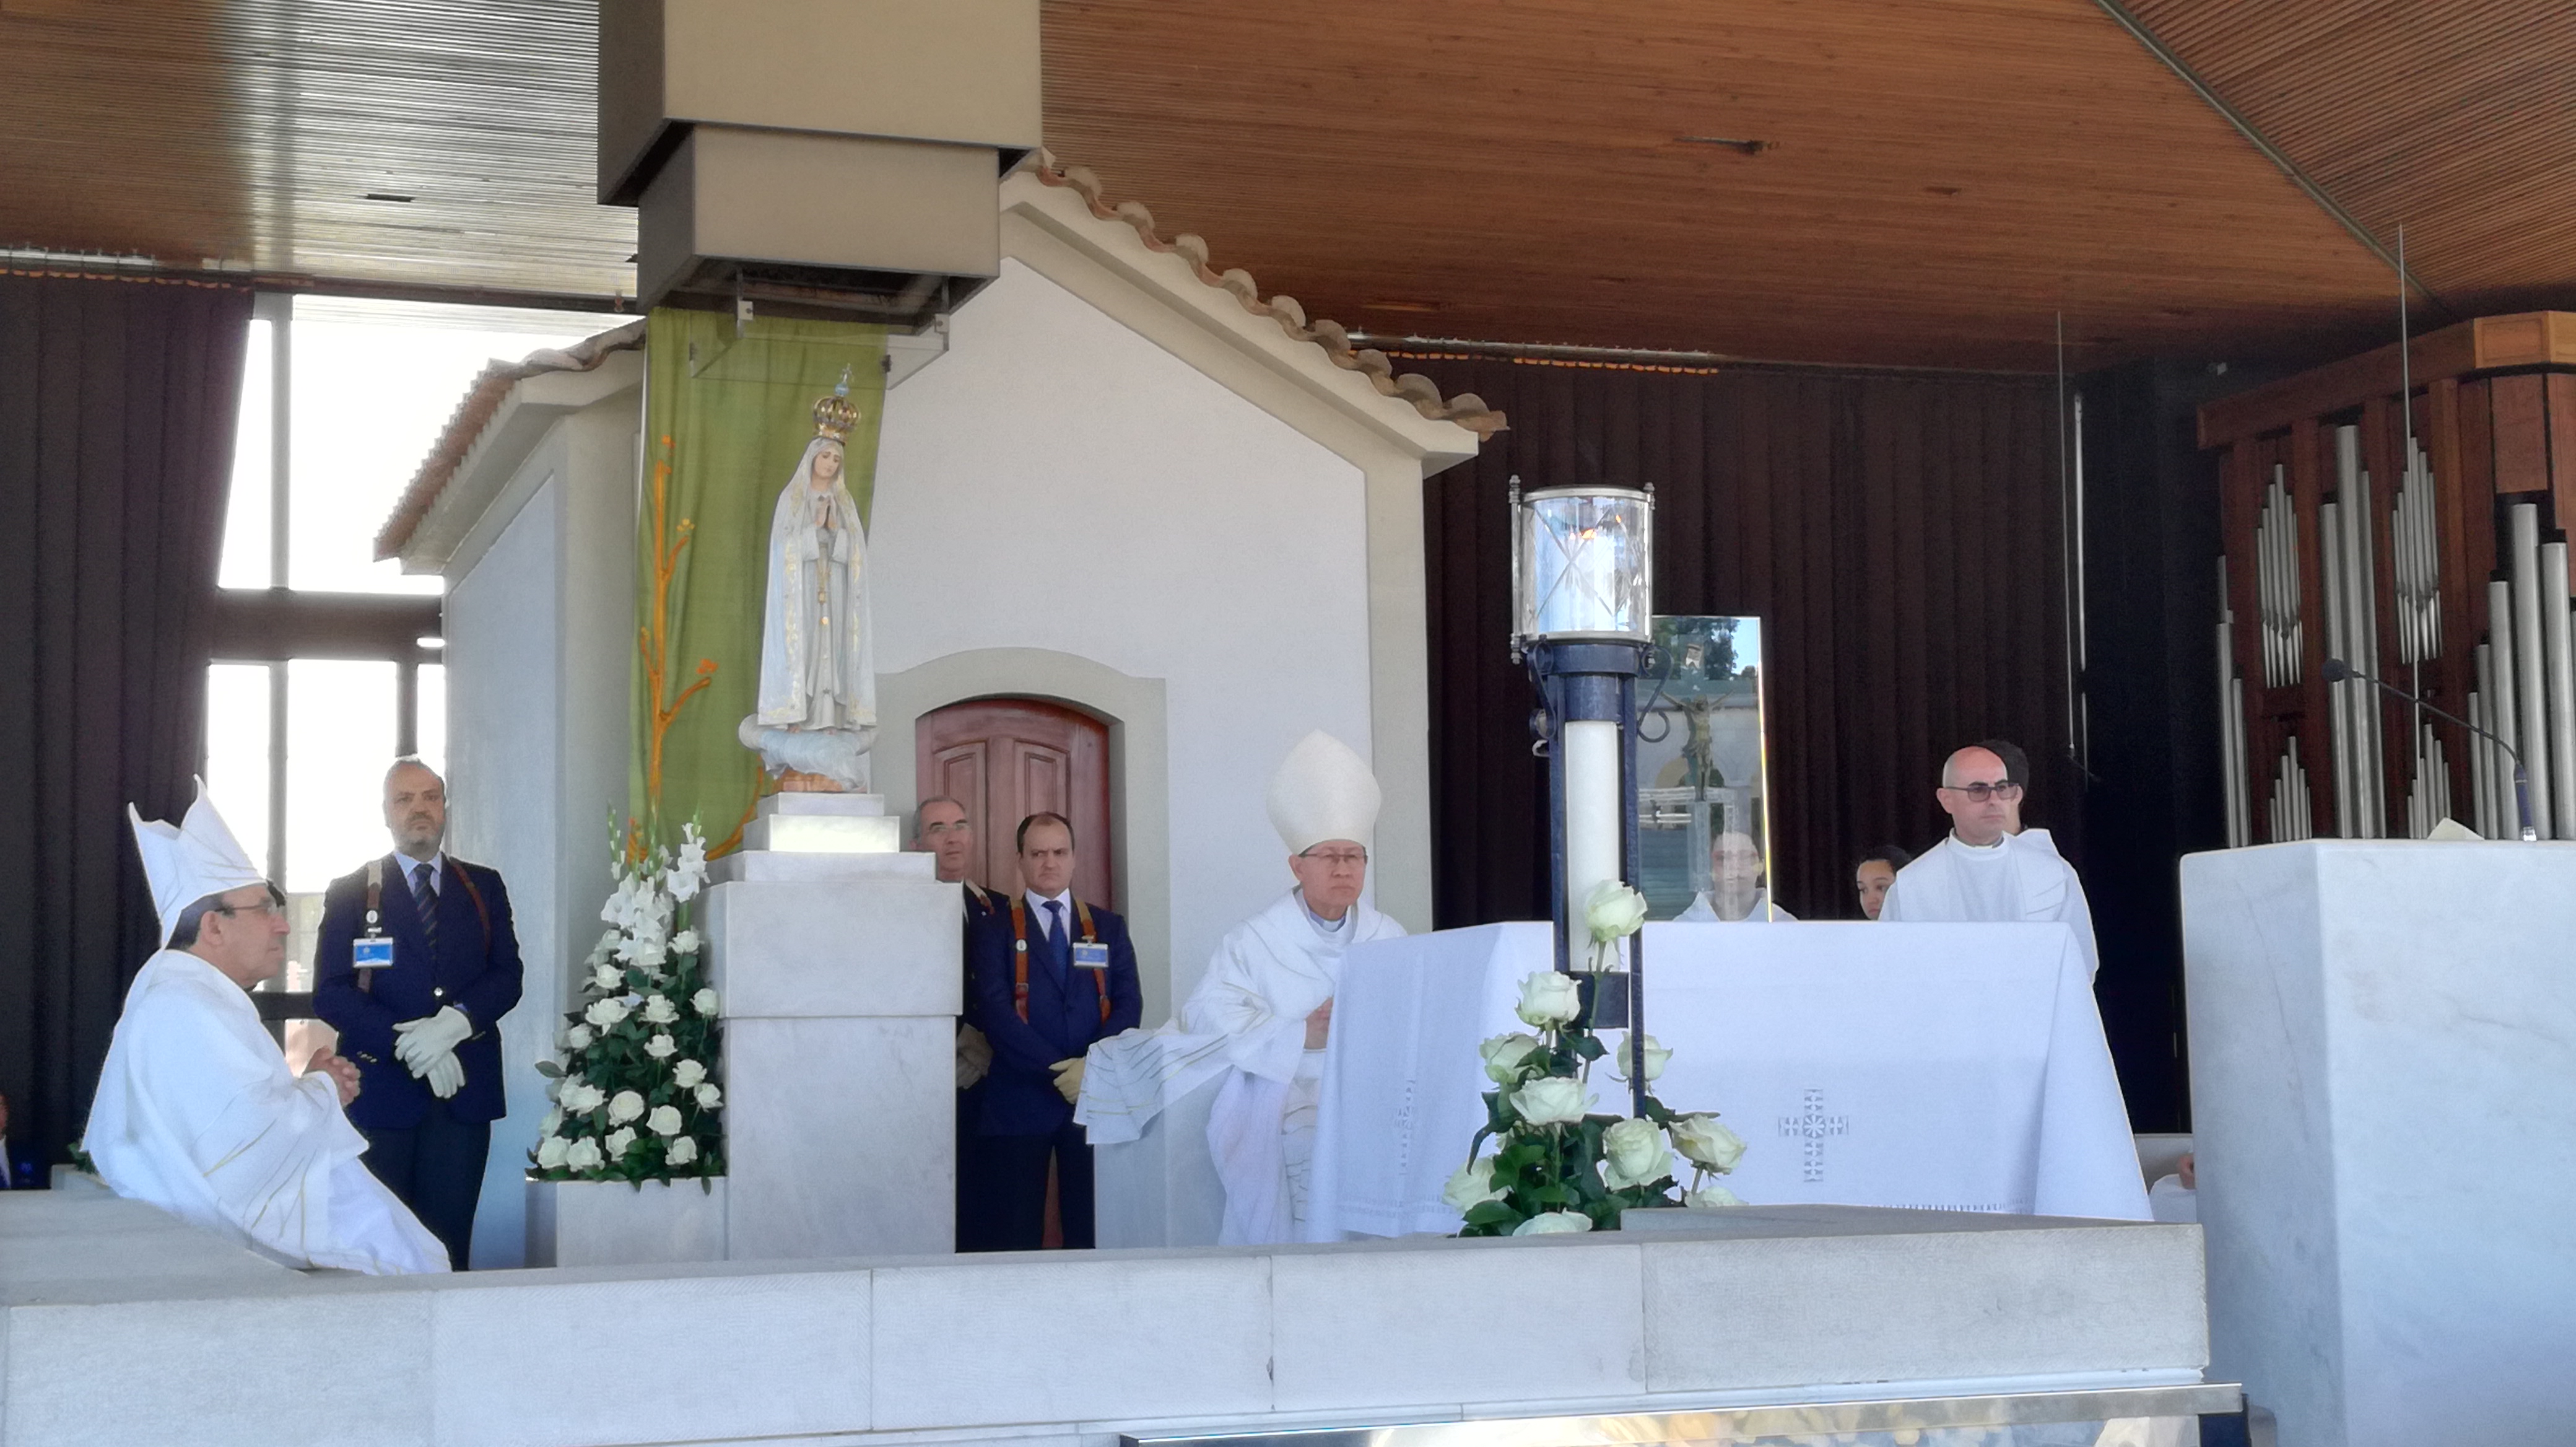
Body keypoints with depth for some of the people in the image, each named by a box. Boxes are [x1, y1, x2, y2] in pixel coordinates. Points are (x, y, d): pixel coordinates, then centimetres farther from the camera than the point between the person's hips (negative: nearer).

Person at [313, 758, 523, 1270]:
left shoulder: (484, 887, 13)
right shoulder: (350, 893, 7)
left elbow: (507, 976, 5)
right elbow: (330, 993, -1)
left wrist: (455, 1021, -16)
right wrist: (408, 1045, -14)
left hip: (463, 1089, 1)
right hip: (381, 1088, -1)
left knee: (450, 1241, -1)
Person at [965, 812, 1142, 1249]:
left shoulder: (1109, 928, 15)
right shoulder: (994, 930, 7)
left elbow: (1129, 1004, 5)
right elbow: (995, 1012, -5)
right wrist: (1057, 1071, -13)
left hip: (1095, 1095, 2)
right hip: (1019, 1100, -2)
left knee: (1091, 1230, 1)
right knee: (1016, 1234, -2)